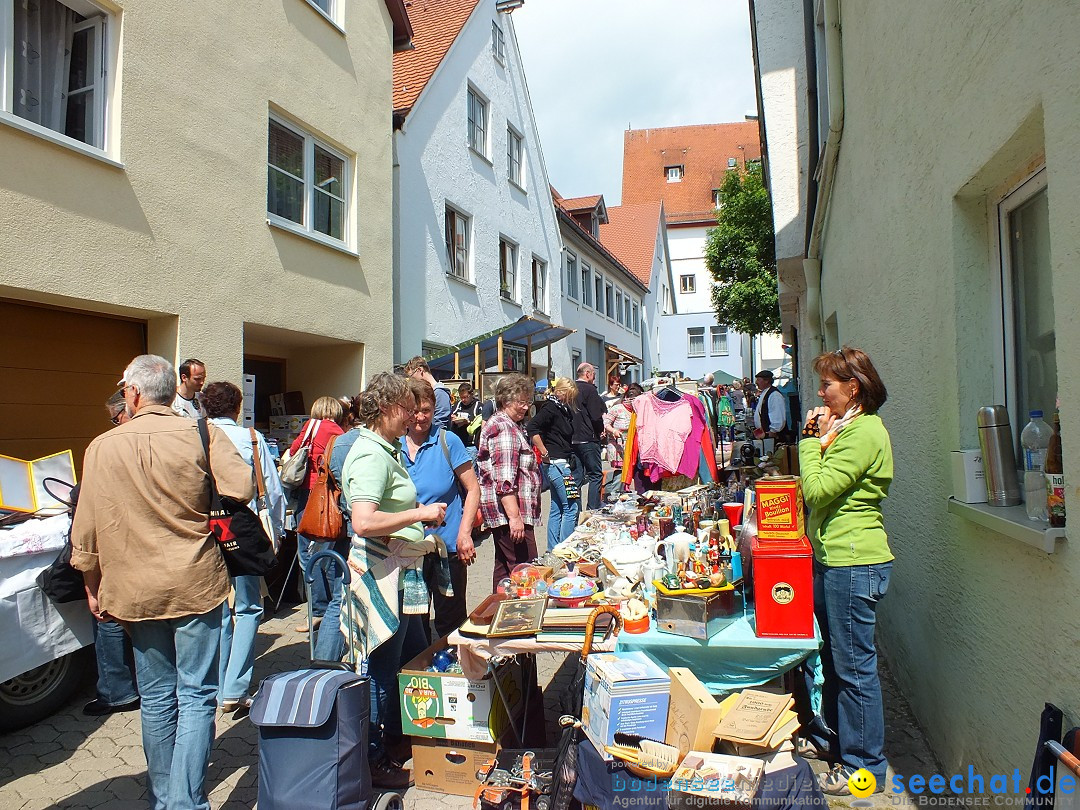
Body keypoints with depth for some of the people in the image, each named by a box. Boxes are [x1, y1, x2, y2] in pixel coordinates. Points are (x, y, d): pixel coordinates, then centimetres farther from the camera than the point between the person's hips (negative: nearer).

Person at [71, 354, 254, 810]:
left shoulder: (102, 447, -2)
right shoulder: (202, 434, -9)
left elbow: (86, 530, 2)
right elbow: (242, 489, -15)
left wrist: (93, 587, 15)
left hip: (135, 591, 3)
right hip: (196, 584, -2)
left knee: (156, 698, 16)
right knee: (196, 696, 6)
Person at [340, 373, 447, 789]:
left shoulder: (385, 449, 13)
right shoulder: (371, 455, -20)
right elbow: (364, 522, -33)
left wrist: (420, 526, 18)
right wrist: (420, 513, -24)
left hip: (402, 574, 10)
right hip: (381, 573, -10)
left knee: (417, 658, 21)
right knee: (383, 671, 4)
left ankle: (399, 742, 38)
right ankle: (376, 765, 22)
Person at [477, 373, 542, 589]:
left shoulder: (510, 425, 19)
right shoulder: (504, 428, -15)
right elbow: (504, 480, -24)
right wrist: (514, 516, -27)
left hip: (503, 513, 11)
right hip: (510, 511, -11)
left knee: (504, 567, 17)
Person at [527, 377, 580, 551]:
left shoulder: (563, 409, 15)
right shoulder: (550, 407, -12)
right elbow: (532, 427, -24)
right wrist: (545, 453, -20)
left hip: (560, 463, 9)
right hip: (556, 463, -9)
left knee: (556, 508, 13)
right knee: (572, 506, -6)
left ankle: (552, 550, 20)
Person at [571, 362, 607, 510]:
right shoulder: (589, 389, -10)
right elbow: (597, 416, -13)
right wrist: (600, 431, 3)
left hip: (572, 439, 6)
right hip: (588, 439, -6)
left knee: (576, 476, 11)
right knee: (595, 475, 3)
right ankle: (593, 509, 1)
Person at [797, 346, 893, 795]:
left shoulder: (864, 432, -17)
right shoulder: (847, 427, 15)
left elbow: (816, 490, -21)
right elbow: (819, 488, 15)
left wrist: (812, 439, -11)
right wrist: (818, 439, 5)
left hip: (854, 564, -10)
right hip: (833, 559, 10)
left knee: (854, 666, 1)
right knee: (834, 658, 21)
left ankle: (863, 766, 16)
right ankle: (831, 738, 36)